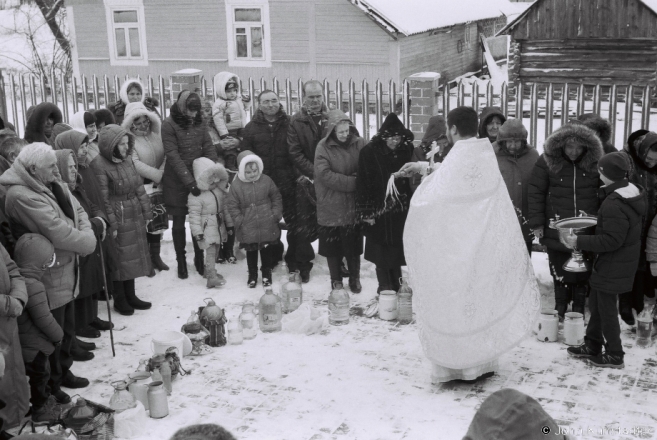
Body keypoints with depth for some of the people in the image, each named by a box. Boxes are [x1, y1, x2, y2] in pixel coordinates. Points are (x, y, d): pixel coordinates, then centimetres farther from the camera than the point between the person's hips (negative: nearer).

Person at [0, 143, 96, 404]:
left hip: (66, 274, 9)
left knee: (67, 330, 23)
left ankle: (63, 372, 41)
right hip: (48, 279, -9)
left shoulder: (52, 186, 4)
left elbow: (78, 212, 8)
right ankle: (50, 387, 23)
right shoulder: (22, 196, -25)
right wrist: (87, 243, -15)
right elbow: (58, 232, -29)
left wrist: (86, 234, -11)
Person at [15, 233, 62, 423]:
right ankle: (40, 409, 27)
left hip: (21, 341, 8)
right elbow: (44, 320, -25)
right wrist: (58, 335, -7)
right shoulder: (34, 287, -32)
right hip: (34, 345, -8)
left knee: (37, 375, 25)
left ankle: (43, 398, 43)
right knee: (39, 375, 12)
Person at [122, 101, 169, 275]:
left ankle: (155, 256, 27)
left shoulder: (155, 135, 7)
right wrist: (158, 175, -16)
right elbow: (136, 165, -18)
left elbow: (166, 156, 4)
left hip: (158, 186, 6)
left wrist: (163, 173, -13)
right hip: (141, 188, -6)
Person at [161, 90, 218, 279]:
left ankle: (199, 259, 21)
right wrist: (189, 181, -24)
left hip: (198, 179, 3)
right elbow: (173, 156, -17)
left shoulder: (199, 122, 2)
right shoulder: (169, 125, -12)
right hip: (177, 182, -3)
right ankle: (181, 261, 21)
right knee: (179, 222, 8)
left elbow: (209, 148, 1)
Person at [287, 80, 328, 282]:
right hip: (306, 181, -1)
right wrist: (315, 172, -14)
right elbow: (295, 153, -4)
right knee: (303, 226, 0)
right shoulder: (296, 121, 1)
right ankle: (303, 265, 11)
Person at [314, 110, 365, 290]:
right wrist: (352, 182, -18)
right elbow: (324, 174, -17)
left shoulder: (359, 144, -1)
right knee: (333, 247, 9)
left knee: (353, 245, 11)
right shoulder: (324, 147, -8)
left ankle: (354, 279, 28)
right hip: (331, 206, -1)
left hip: (353, 206, 2)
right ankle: (336, 280, 25)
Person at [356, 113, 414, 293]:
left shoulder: (405, 151, 2)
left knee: (396, 250, 10)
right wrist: (366, 212, -11)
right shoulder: (369, 152, -8)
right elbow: (363, 183, -8)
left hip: (400, 211, 3)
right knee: (382, 254, 3)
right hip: (378, 211, -3)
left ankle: (396, 287, 22)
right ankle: (385, 288, 13)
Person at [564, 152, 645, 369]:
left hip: (613, 265, -10)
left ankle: (614, 355, 16)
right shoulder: (633, 194, 5)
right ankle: (592, 345, 31)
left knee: (606, 308, 3)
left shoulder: (614, 204, -27)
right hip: (619, 261, 10)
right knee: (596, 302, 19)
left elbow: (612, 240, -27)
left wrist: (579, 242, -24)